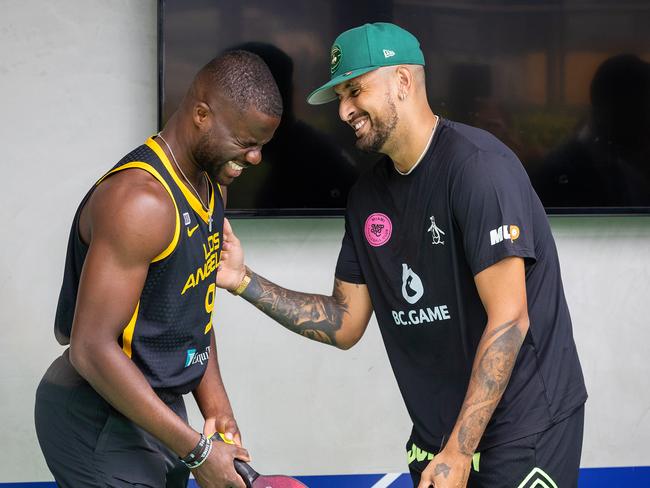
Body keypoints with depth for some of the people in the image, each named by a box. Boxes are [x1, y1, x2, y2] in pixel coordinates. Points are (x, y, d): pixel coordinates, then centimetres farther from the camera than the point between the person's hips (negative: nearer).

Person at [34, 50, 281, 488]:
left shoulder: (211, 186, 8)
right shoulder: (140, 201, -23)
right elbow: (92, 350, -26)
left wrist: (217, 407, 4)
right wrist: (196, 450, -24)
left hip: (158, 407, 9)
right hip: (98, 422, -9)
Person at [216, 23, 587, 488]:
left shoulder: (477, 165, -17)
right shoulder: (368, 194, 6)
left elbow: (508, 320, -21)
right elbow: (346, 324, 11)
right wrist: (245, 281, -1)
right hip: (436, 434, 7)